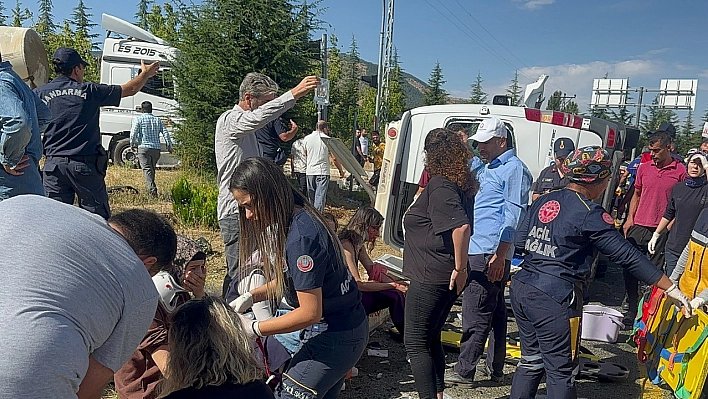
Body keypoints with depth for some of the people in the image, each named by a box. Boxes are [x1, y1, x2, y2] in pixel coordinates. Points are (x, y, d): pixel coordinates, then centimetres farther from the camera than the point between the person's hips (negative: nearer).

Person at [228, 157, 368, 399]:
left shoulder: (300, 237, -28)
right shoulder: (298, 218, 1)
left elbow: (310, 313, -25)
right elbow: (290, 279, 14)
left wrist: (254, 329, -16)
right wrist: (250, 297, 4)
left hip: (335, 337, -9)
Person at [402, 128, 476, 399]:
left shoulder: (439, 185, -19)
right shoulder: (461, 184, 9)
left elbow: (461, 226, -32)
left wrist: (460, 268, -23)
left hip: (431, 278, -10)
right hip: (446, 278, 10)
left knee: (415, 343, 3)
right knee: (431, 339, 22)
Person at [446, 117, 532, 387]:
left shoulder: (514, 169, -9)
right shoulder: (483, 167, 18)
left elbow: (514, 215, -15)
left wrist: (500, 255, -20)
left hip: (490, 253, -10)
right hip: (477, 250, 10)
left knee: (475, 315, -5)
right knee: (495, 312, 16)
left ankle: (464, 372, 3)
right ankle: (494, 369, 27)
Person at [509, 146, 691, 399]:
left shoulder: (543, 201, 8)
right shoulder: (590, 214, -11)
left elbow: (520, 243, 10)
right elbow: (627, 255, -11)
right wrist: (672, 289, -5)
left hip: (521, 288, 7)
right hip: (554, 301, -7)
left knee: (531, 361, 20)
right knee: (561, 373, 6)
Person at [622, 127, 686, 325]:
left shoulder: (681, 171, -4)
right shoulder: (644, 168, 8)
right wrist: (630, 219, 10)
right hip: (639, 227, 4)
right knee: (630, 268, 5)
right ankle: (632, 309, 19)